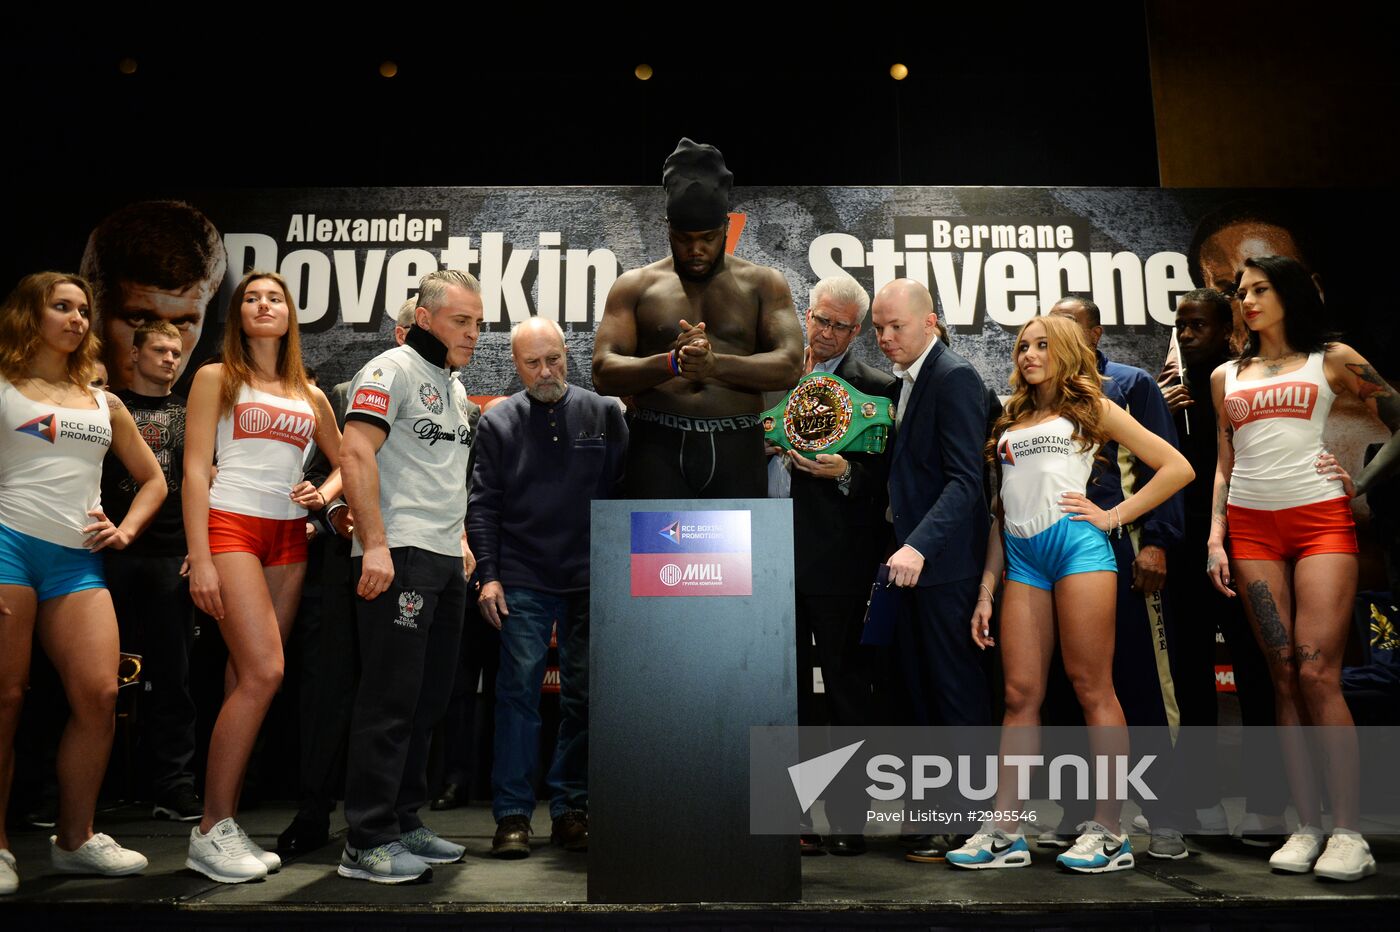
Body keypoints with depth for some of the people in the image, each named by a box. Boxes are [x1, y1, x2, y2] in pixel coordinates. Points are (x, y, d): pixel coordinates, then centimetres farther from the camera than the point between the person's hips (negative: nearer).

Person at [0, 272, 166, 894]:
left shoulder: (105, 405, 20)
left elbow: (152, 479, 26)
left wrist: (126, 530, 9)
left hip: (77, 562, 4)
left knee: (99, 695, -6)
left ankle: (75, 840, 8)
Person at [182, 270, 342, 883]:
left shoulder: (309, 395, 18)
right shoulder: (216, 379, 6)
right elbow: (195, 470, -2)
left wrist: (326, 493, 1)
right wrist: (200, 560, -12)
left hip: (288, 538, 5)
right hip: (231, 527, -5)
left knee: (247, 678, 3)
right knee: (262, 673, -17)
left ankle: (225, 824, 9)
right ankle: (210, 832, -6)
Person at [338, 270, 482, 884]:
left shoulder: (456, 388, 20)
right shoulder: (391, 370, -6)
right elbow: (356, 453, -16)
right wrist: (374, 545, -22)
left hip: (446, 561, 9)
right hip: (399, 557, -9)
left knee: (428, 701, 13)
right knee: (390, 701, -6)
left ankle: (404, 823, 24)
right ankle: (367, 844, 3)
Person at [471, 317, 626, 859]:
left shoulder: (604, 415, 5)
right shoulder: (499, 423, 5)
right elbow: (482, 505, 4)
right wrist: (487, 575, -3)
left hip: (592, 582, 1)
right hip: (522, 583, -1)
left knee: (583, 696, 6)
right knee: (518, 692, -1)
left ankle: (570, 810, 18)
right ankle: (512, 814, 8)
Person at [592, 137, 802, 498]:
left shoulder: (763, 283, 8)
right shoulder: (636, 285, 8)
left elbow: (790, 365, -5)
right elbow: (603, 372, -2)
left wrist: (715, 364, -22)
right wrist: (670, 363, -21)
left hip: (736, 451, 1)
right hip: (658, 447, -1)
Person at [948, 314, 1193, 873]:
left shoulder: (1091, 408, 11)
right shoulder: (1011, 423, 22)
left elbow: (1177, 468, 6)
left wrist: (1113, 516, -2)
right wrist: (986, 591, 13)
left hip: (1076, 544, -4)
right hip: (1022, 558, 4)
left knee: (1092, 689, -3)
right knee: (1020, 695, 2)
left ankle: (1108, 834, 4)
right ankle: (1004, 835, 4)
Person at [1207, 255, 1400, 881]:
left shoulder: (1332, 360, 8)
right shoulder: (1226, 377, 17)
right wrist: (1215, 538, 5)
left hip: (1320, 520, -3)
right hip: (1251, 529, 3)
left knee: (1318, 673, -12)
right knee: (1284, 676, 2)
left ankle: (1349, 833, -3)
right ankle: (1306, 826, 6)